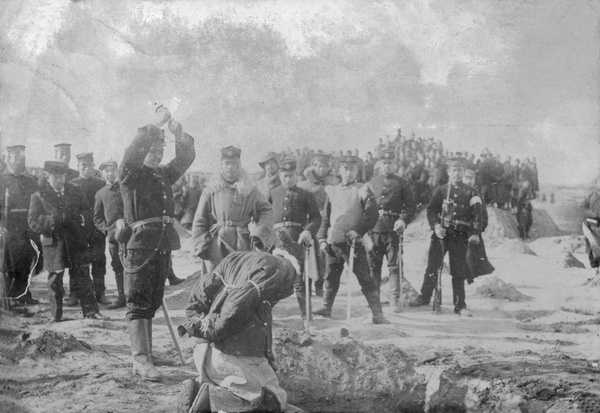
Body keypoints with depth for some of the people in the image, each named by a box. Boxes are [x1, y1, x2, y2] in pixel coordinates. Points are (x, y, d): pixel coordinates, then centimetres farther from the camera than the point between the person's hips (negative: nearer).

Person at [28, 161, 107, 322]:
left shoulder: (75, 192, 10)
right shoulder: (38, 196, 0)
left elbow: (88, 212, 12)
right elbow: (33, 222, -7)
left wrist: (79, 217, -10)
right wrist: (53, 220, -21)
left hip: (77, 242, 2)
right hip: (54, 244, -2)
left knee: (82, 278, 4)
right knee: (55, 281, 5)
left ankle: (91, 311, 8)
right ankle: (55, 315, 16)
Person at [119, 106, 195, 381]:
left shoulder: (165, 174, 20)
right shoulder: (131, 173, 2)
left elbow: (186, 157, 13)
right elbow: (132, 152, -16)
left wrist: (179, 135, -2)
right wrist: (156, 126, -16)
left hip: (163, 242, 7)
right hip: (139, 241, -7)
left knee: (153, 301, 10)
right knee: (138, 301, -8)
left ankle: (143, 351, 17)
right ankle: (141, 359, -13)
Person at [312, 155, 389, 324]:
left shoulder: (363, 191, -1)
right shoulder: (333, 191, 13)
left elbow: (372, 215, -8)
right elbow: (325, 217, 17)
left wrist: (357, 231, -17)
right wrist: (322, 238, 8)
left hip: (352, 241, -5)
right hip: (333, 242, 5)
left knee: (364, 277, -6)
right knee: (331, 277, 14)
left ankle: (377, 313, -5)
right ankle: (326, 307, 29)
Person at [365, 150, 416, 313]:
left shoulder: (402, 183, 7)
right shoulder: (371, 184, 14)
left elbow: (411, 206, 3)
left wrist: (403, 220, -13)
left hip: (394, 228, -2)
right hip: (374, 228, 2)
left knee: (394, 265, -4)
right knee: (373, 265, 5)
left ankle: (395, 300, -1)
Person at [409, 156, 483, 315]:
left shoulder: (471, 192, 7)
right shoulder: (441, 190, 8)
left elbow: (477, 214, 2)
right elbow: (431, 210, 3)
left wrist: (475, 233, -10)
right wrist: (435, 225, -14)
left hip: (460, 236, 0)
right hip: (441, 233, 1)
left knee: (458, 271, 3)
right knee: (432, 267, 2)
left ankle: (460, 305, 10)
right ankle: (424, 297, 17)